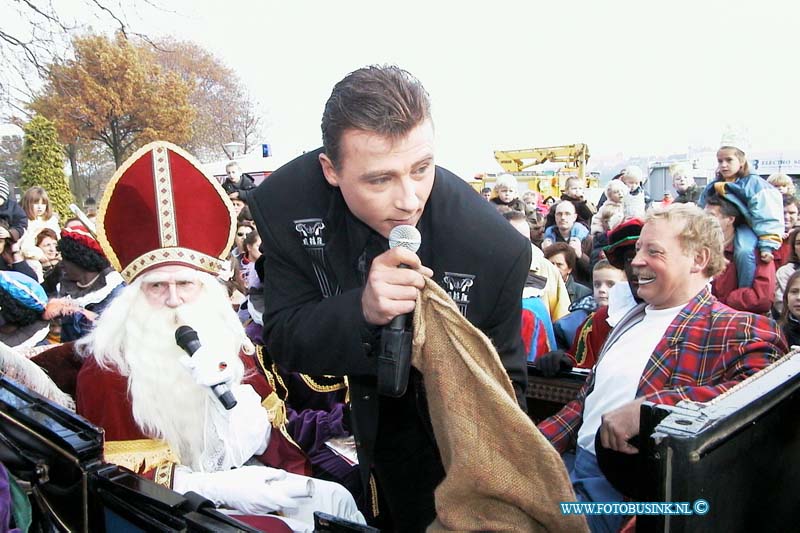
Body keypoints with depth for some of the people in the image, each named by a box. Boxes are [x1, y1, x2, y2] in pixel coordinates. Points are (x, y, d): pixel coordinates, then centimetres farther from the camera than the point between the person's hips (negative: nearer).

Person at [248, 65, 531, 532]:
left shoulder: (496, 249, -33)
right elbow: (283, 341, -24)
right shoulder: (284, 205, -27)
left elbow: (503, 383, -18)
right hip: (367, 403, 2)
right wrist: (360, 311, -44)